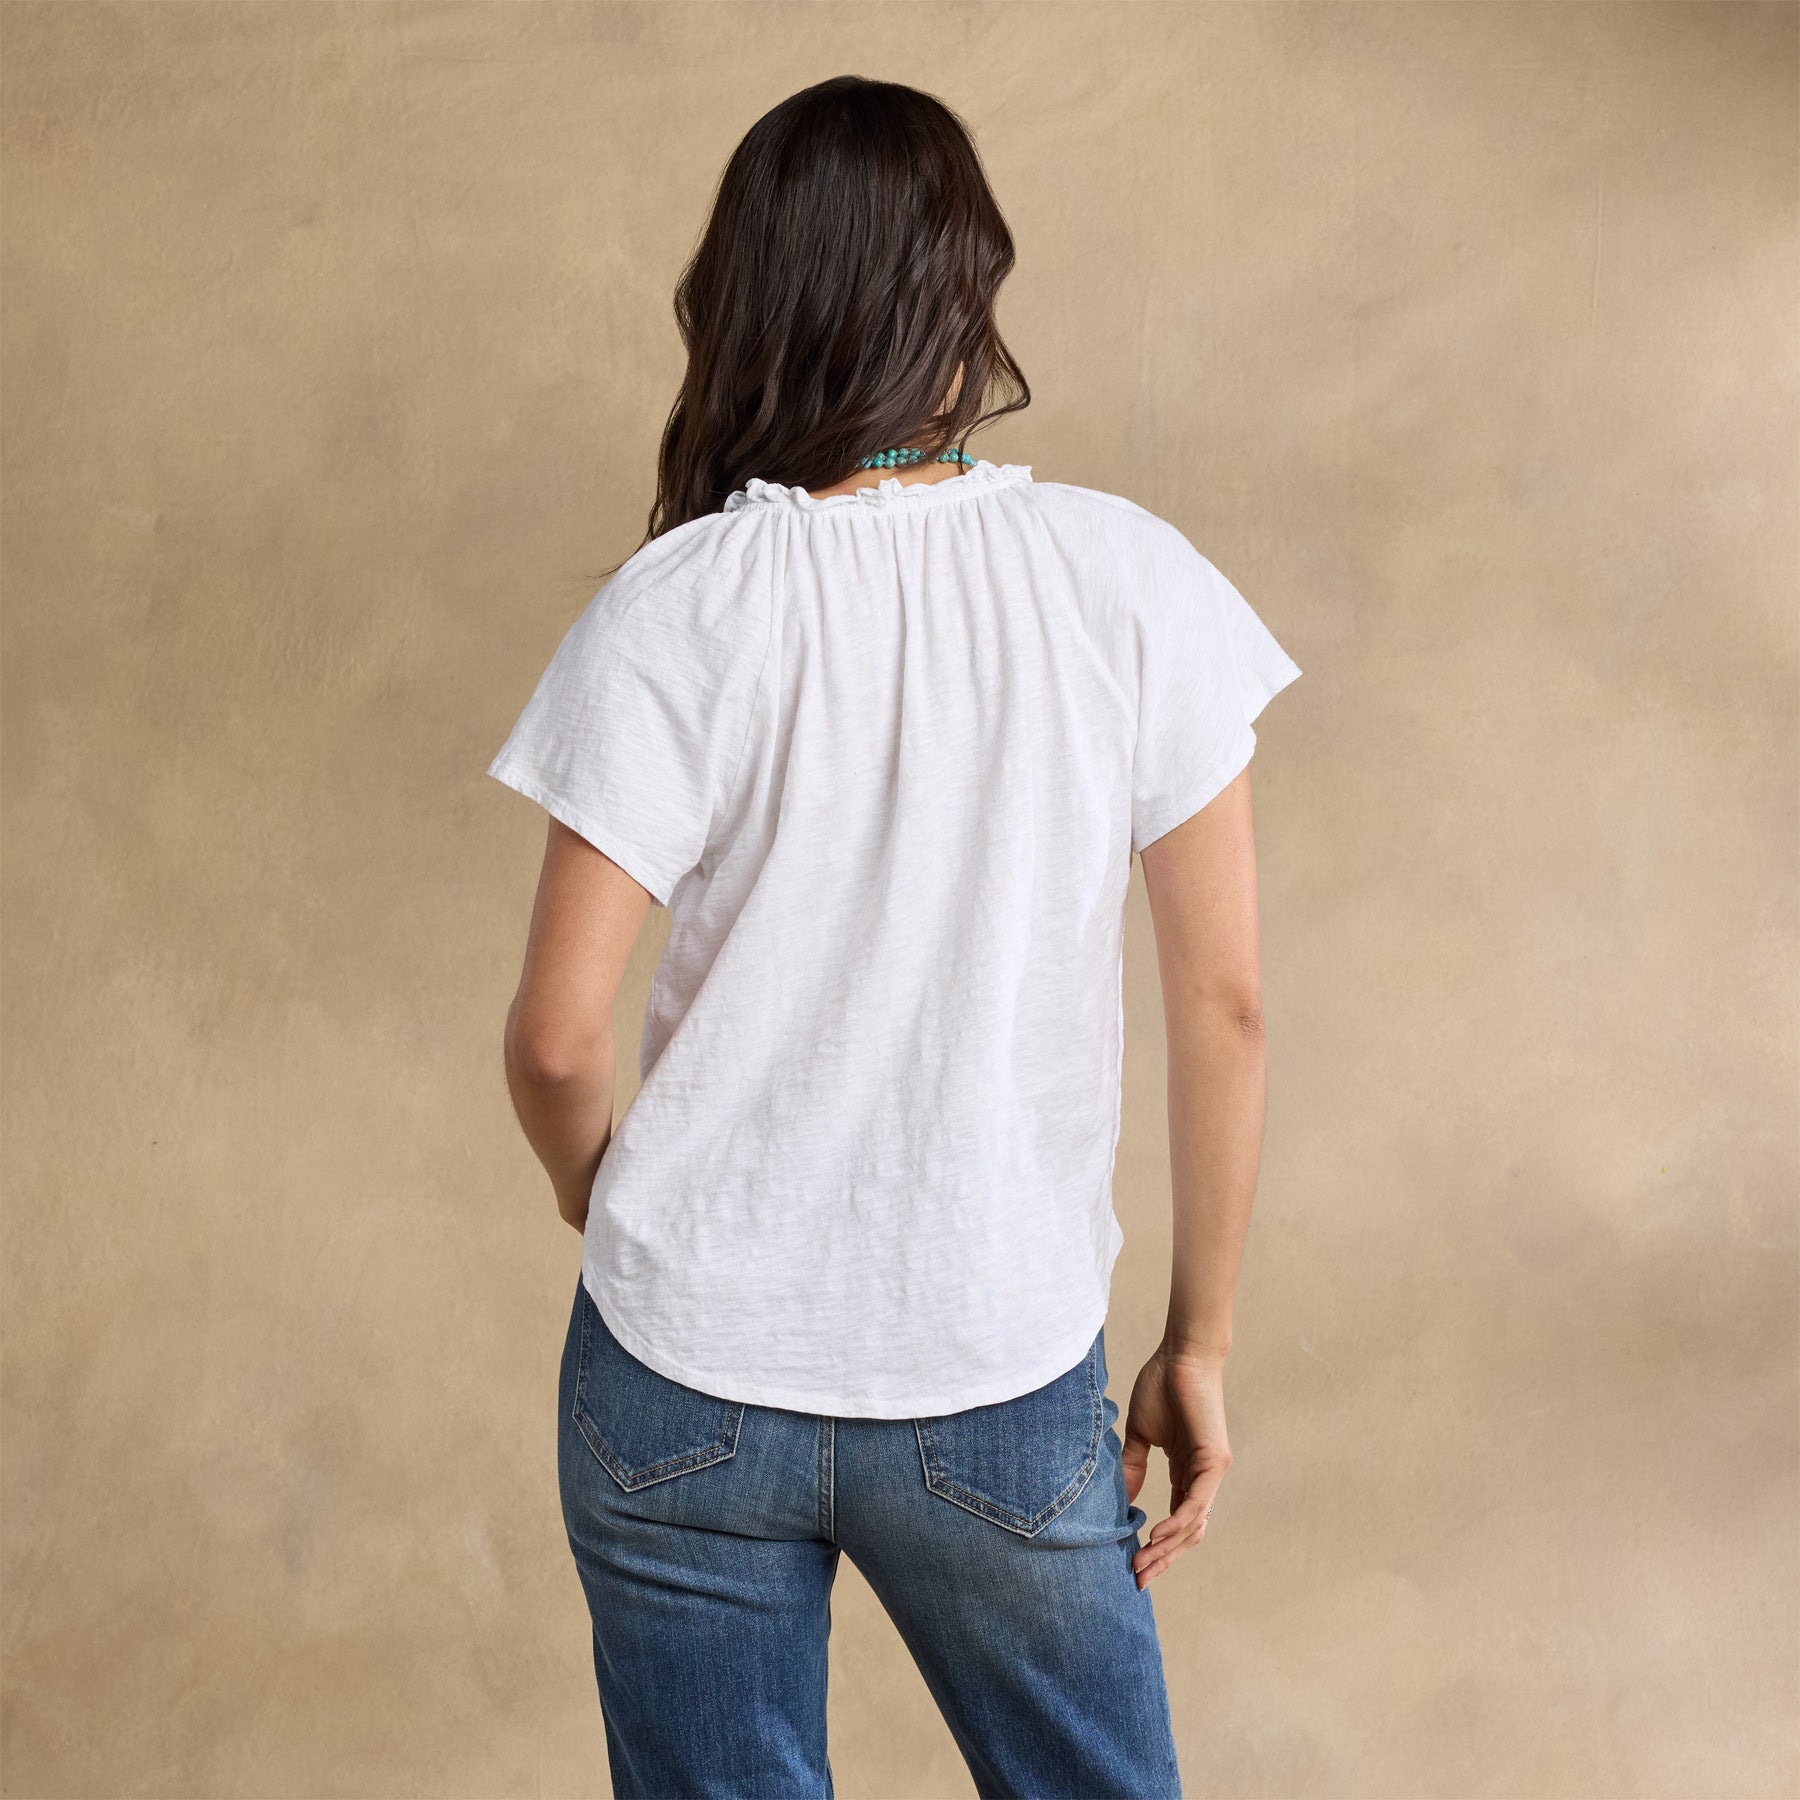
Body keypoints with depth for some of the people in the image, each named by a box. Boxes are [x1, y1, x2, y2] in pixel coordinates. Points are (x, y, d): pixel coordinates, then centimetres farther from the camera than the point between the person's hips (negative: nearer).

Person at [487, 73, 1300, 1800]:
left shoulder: (675, 608, -11)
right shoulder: (1133, 581, -9)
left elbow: (556, 1036, -9)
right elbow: (1223, 1003, -5)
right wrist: (1200, 1345, 6)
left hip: (687, 1383, 0)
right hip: (1003, 1393, 0)